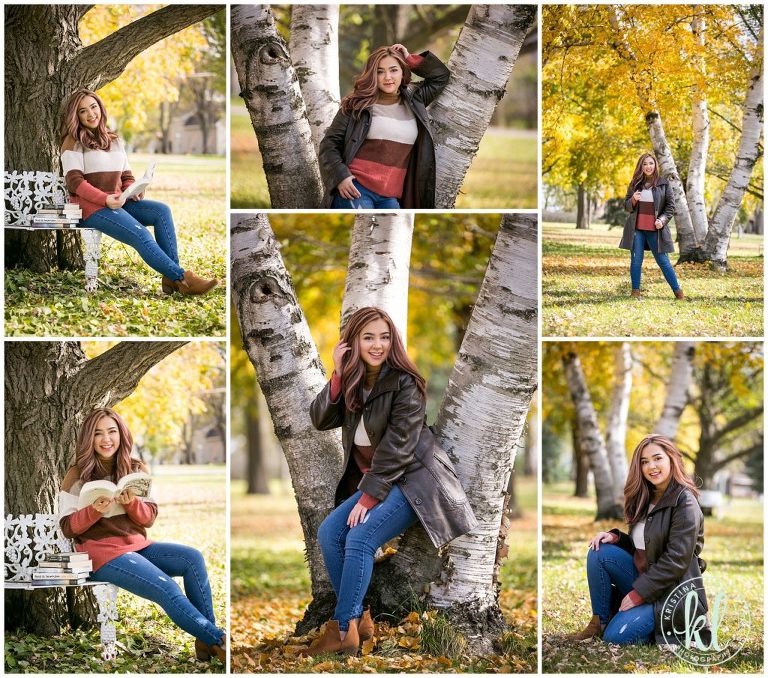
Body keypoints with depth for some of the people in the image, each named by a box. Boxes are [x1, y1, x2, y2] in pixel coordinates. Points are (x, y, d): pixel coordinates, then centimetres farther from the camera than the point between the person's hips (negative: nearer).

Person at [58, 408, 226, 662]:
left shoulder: (136, 469, 10)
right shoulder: (77, 475, -2)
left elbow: (149, 518, 6)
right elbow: (68, 528, -4)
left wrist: (131, 503, -15)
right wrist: (95, 510, -22)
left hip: (138, 545, 5)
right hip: (103, 553, -5)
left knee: (192, 558, -19)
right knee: (167, 588, -27)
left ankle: (206, 640, -18)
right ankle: (217, 640, -18)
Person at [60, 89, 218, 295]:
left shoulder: (114, 140, 20)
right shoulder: (73, 141, 0)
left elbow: (126, 176, 20)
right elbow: (74, 181, -11)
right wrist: (105, 200, -23)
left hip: (117, 202, 7)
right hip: (91, 207, -7)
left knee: (162, 210, -18)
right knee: (140, 234, -28)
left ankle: (171, 278, -25)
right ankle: (181, 278, -26)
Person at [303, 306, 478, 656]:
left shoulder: (405, 384, -15)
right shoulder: (352, 380, 6)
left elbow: (397, 446, -19)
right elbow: (320, 420, -4)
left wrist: (368, 497, -22)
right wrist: (337, 374, -16)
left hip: (411, 479, -7)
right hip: (371, 480, 7)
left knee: (360, 538, -25)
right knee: (328, 532, -13)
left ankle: (343, 630, -20)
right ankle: (357, 617, -6)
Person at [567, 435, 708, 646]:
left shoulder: (685, 502, -15)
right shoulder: (645, 497, 10)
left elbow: (676, 561, -20)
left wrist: (638, 593, -19)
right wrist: (616, 537, -4)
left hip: (669, 589, -8)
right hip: (642, 576, 8)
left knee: (617, 635, -24)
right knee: (599, 552, -13)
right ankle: (598, 623, -5)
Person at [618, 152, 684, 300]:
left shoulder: (664, 184, 0)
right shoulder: (635, 184, 7)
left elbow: (670, 206, 2)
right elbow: (626, 205, 12)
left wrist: (662, 219, -14)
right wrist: (633, 200, -11)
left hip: (655, 229, -2)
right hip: (636, 228, 2)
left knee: (663, 261, 0)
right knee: (636, 260, 2)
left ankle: (678, 292, 6)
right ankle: (635, 291, 10)